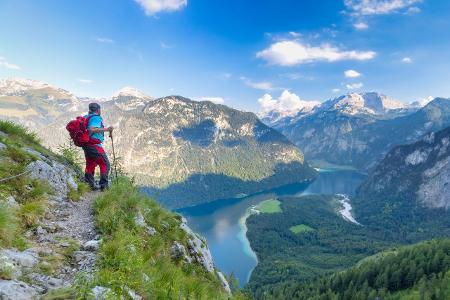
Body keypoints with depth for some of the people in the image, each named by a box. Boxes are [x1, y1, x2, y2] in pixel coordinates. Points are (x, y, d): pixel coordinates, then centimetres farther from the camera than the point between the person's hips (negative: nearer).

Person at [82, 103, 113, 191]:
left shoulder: (86, 117, 16)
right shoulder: (96, 118, -11)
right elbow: (92, 129, -26)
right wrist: (106, 129, -26)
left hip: (86, 146, 9)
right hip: (94, 145, -9)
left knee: (90, 165, 15)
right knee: (105, 164, -1)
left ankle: (90, 184, 18)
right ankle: (104, 185, -4)